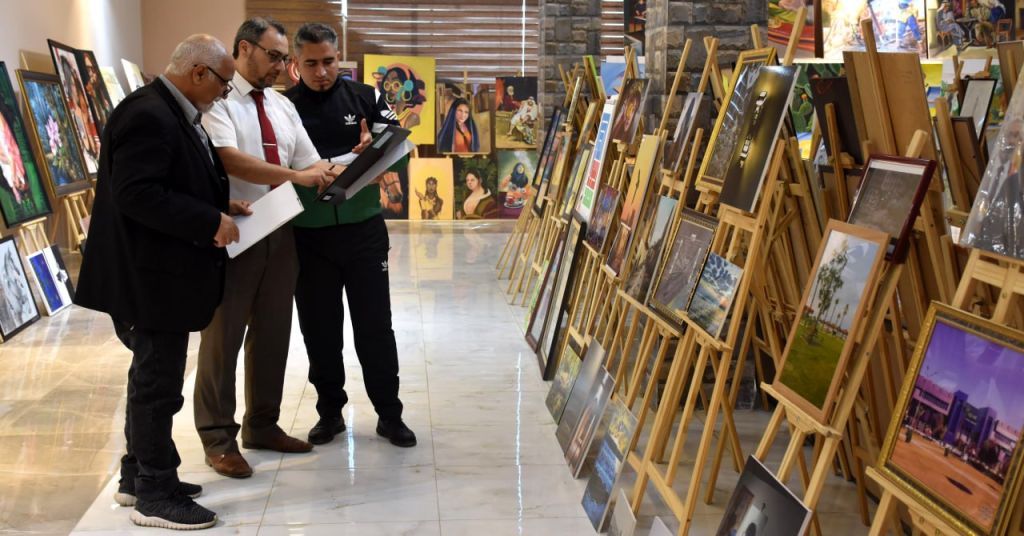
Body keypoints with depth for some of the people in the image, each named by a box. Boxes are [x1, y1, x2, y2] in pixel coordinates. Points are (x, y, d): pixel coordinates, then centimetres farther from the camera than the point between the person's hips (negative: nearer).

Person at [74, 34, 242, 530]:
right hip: (150, 277, -11)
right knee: (158, 384, -1)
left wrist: (220, 205, 6)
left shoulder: (174, 113, 13)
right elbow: (136, 194, -28)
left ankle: (138, 477, 31)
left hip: (159, 273, 11)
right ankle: (155, 496, 10)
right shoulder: (149, 115, -21)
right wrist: (210, 221, -23)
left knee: (151, 379, 19)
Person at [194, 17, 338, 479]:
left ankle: (262, 425, 28)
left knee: (273, 333, 14)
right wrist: (294, 175, -30)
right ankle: (218, 437, 15)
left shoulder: (282, 106, 12)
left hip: (280, 232, 7)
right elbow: (228, 159, -25)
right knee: (224, 336, 3)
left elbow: (313, 165, 8)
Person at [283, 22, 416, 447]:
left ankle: (389, 414, 16)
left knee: (375, 324, 5)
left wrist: (372, 152, -20)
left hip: (363, 229, 0)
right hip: (308, 235, 0)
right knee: (319, 328, 9)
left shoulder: (365, 98, 3)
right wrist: (303, 176, -18)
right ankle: (330, 411, 24)